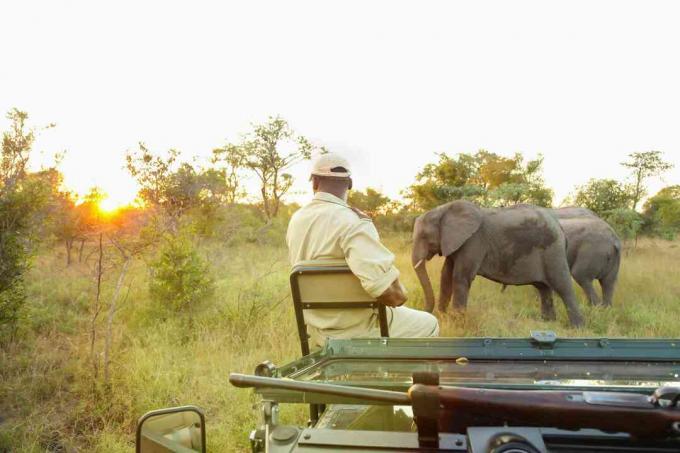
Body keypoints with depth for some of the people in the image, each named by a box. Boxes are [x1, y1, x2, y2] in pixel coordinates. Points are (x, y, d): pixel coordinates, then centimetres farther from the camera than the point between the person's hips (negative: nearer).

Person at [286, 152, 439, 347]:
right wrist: (399, 294, -12)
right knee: (428, 324, 17)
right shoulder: (352, 222, -26)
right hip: (354, 331, -7)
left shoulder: (296, 220, -2)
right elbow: (392, 293, -34)